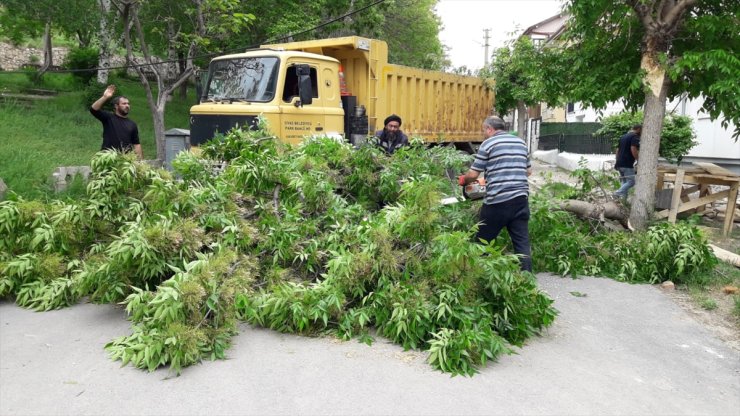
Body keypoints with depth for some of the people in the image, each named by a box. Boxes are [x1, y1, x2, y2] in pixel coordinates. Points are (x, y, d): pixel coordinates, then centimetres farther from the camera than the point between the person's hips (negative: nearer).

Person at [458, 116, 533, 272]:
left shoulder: (488, 144, -3)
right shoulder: (521, 142, 13)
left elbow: (473, 174, -3)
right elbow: (528, 171, 22)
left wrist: (463, 180, 17)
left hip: (497, 202, -5)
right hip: (521, 199, 5)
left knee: (482, 242, 11)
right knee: (522, 243, 7)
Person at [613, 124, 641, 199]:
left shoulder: (623, 137, 19)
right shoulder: (635, 137, -8)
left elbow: (617, 150, 21)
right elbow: (633, 150, -20)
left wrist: (617, 161, 25)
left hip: (620, 163, 9)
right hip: (627, 164, -9)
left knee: (624, 181, 14)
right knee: (631, 181, -4)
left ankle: (623, 198, 11)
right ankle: (618, 193, -16)